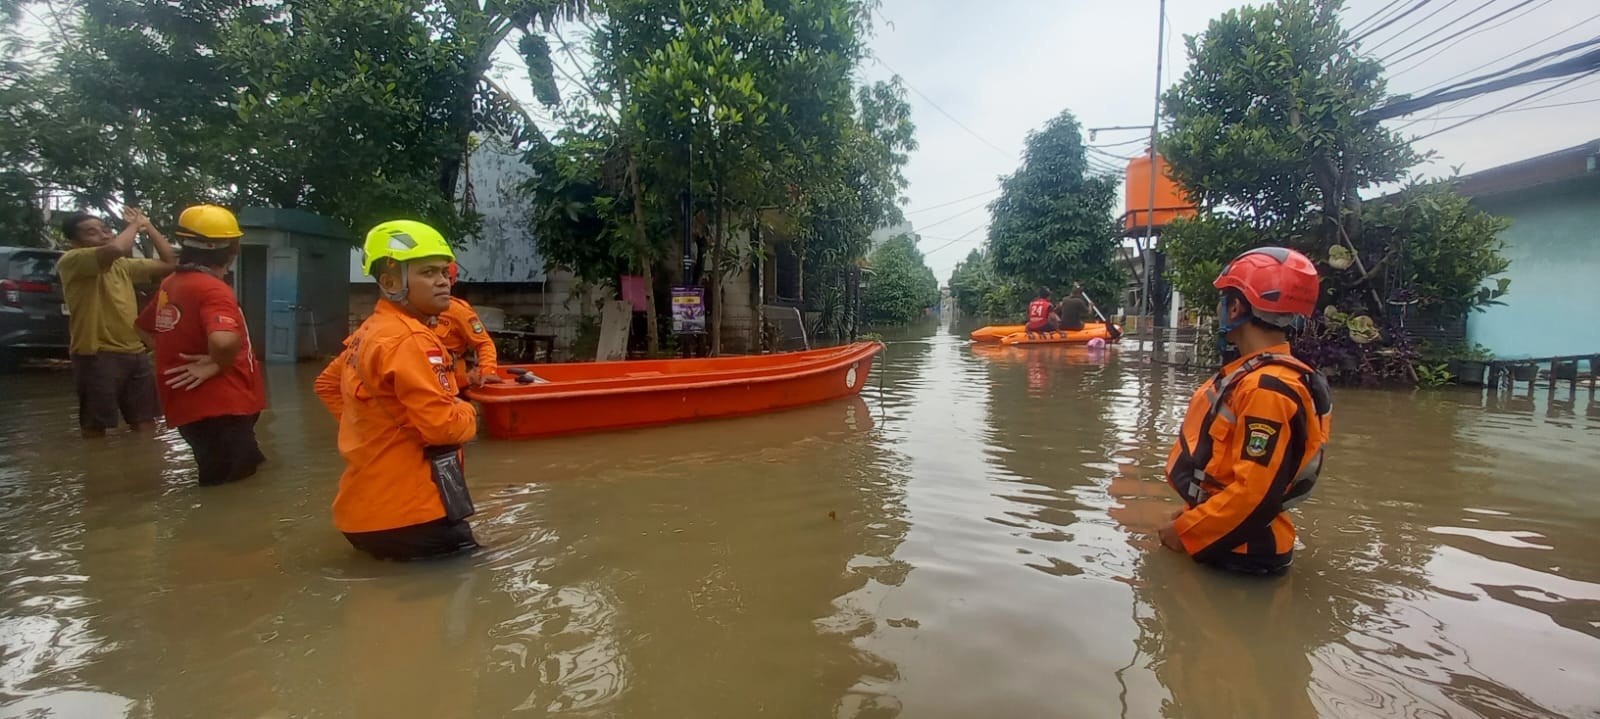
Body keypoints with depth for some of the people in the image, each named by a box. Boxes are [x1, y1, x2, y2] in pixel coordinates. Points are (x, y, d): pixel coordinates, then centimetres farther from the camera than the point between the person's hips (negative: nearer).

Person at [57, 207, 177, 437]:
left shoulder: (123, 265, 15)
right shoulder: (70, 261, -9)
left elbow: (168, 263, 16)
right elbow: (116, 248, -28)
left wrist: (148, 226, 10)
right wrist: (135, 225, -9)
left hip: (135, 353, 7)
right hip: (97, 356, -7)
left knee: (145, 424, 12)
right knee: (96, 429, 2)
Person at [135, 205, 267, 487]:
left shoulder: (170, 285, 9)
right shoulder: (212, 289, -19)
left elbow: (145, 326, 28)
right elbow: (225, 340, -38)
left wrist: (176, 355, 17)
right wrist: (215, 365, -18)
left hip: (189, 405, 9)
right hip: (220, 407, -9)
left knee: (219, 484, 21)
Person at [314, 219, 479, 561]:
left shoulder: (370, 331, 11)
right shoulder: (409, 340, -20)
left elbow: (327, 384, 27)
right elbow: (444, 425, -25)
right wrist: (467, 413, -3)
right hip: (402, 512, -10)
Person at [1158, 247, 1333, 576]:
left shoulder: (1268, 389, -26)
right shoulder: (1252, 376, 7)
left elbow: (1254, 496, -30)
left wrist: (1184, 532, -19)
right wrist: (1191, 513, 14)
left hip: (1235, 553, -9)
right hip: (1222, 539, 9)